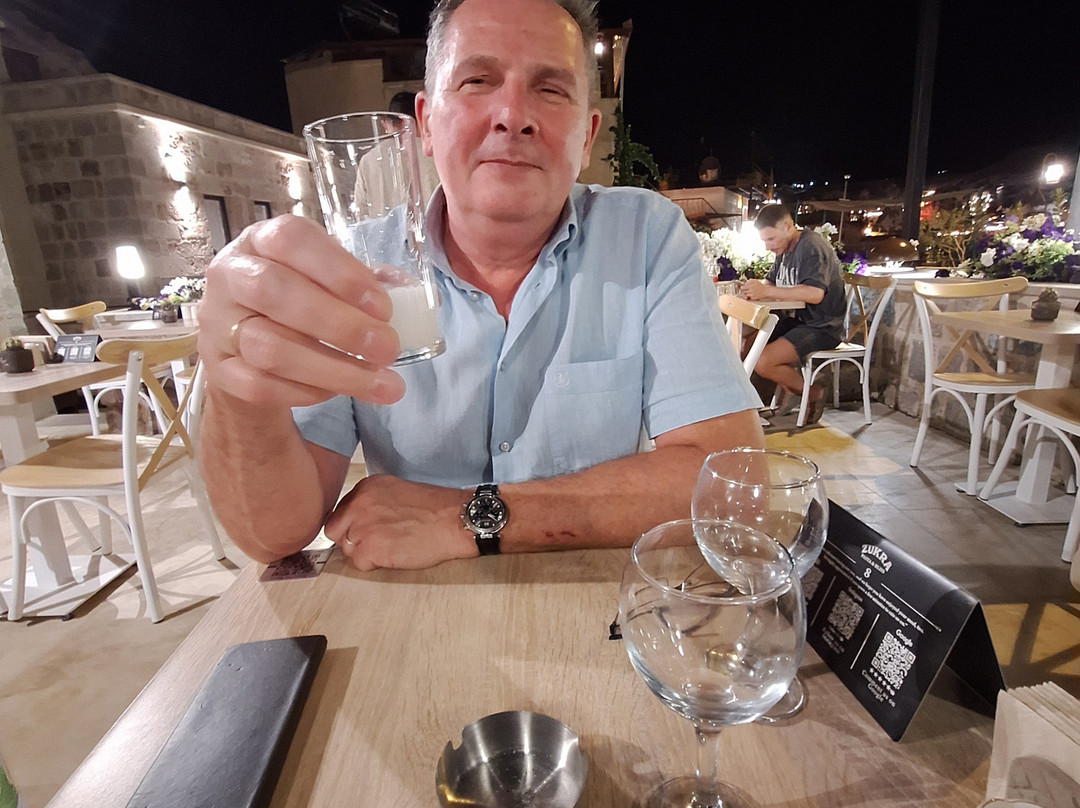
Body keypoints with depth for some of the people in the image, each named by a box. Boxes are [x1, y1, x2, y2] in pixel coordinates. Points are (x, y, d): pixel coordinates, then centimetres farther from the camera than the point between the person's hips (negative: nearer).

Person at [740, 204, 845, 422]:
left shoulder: (812, 247, -17)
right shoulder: (785, 249, 12)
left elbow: (815, 294, -31)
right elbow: (770, 282, 14)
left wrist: (766, 291, -32)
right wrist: (755, 287, -10)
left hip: (822, 327, -9)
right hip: (798, 320, 10)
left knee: (763, 363, -25)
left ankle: (814, 393, -1)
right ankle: (789, 387, 6)